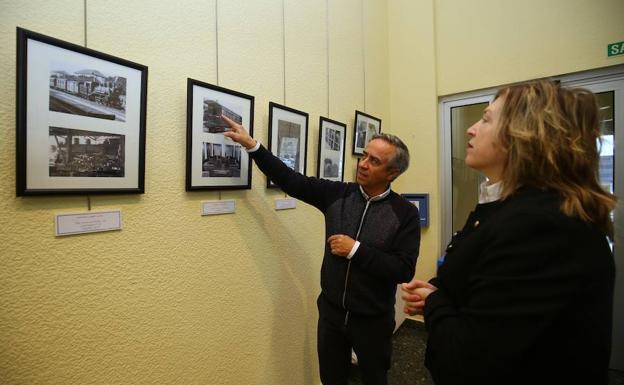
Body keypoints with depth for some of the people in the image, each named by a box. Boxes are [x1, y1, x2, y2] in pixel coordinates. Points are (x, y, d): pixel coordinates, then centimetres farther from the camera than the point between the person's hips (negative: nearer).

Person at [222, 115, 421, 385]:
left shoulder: (405, 213, -14)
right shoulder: (337, 194, -6)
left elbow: (404, 271, -18)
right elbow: (291, 181, -7)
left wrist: (356, 249, -24)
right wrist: (252, 145, -11)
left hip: (373, 320, -2)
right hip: (331, 312, 2)